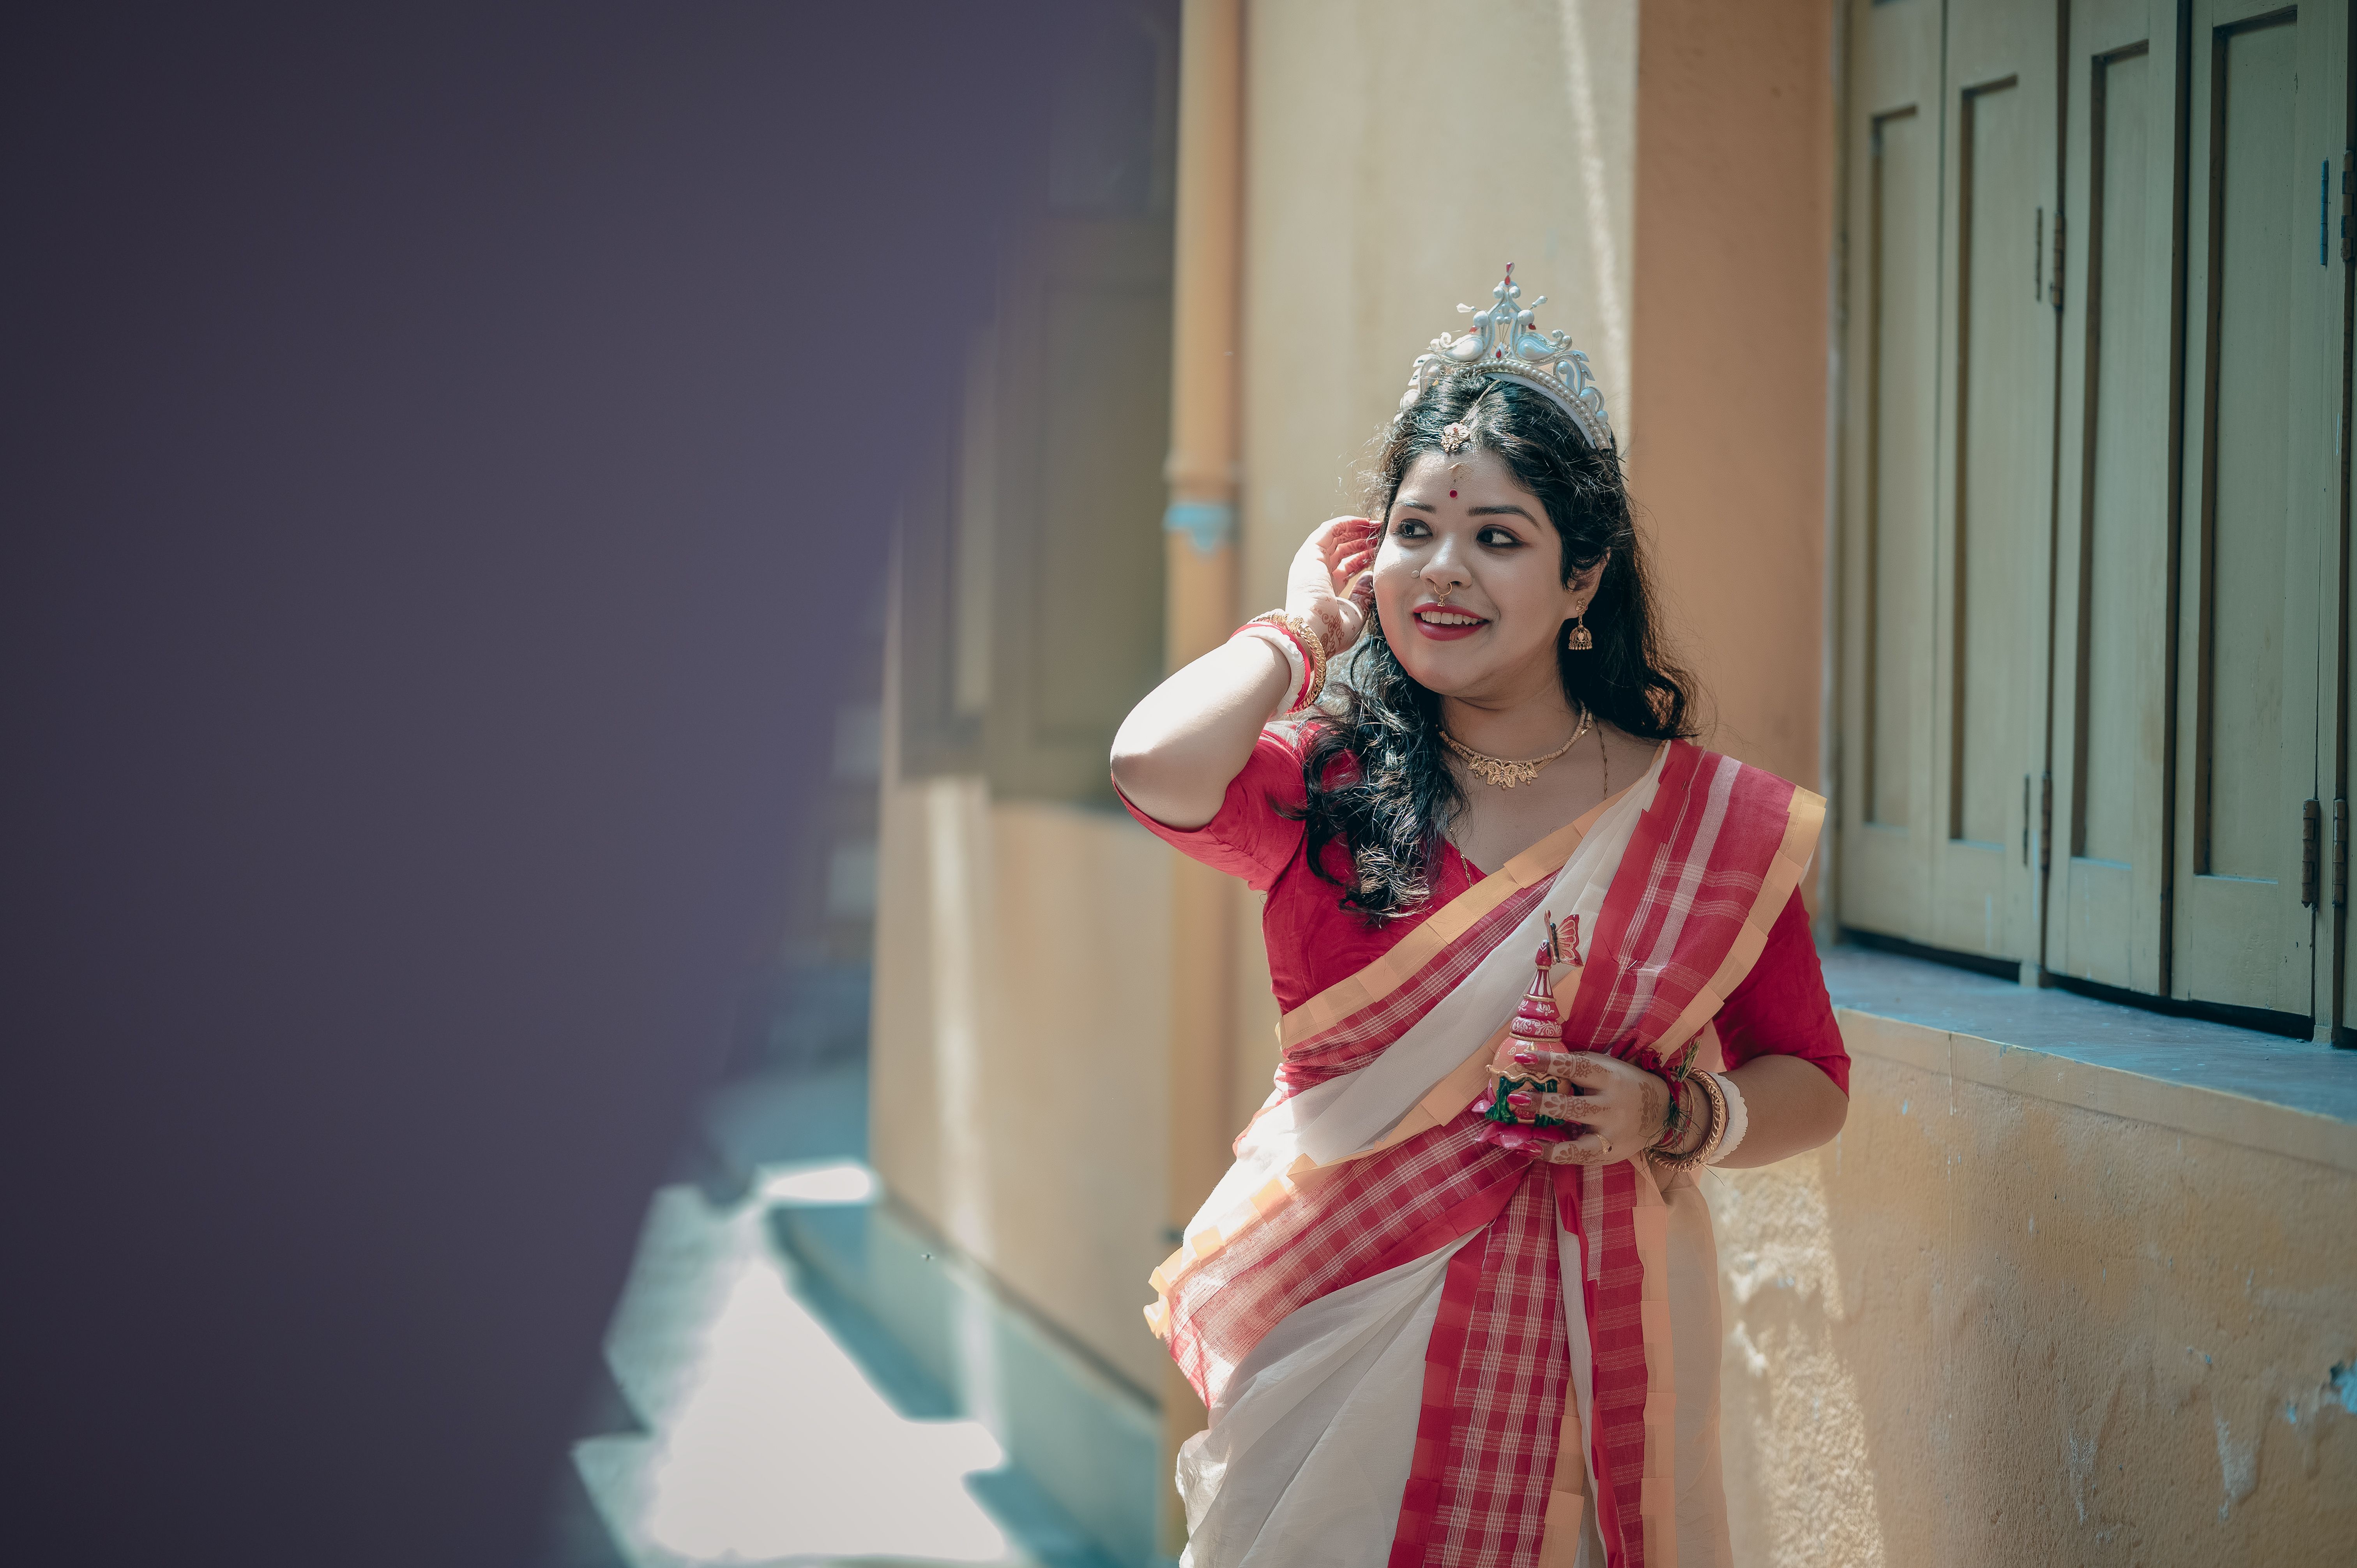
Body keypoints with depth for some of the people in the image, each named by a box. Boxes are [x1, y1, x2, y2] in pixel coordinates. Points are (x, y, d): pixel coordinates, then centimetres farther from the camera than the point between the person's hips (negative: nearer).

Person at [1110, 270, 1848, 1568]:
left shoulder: (1710, 818, 0)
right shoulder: (1323, 791, -2)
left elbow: (1811, 1083, 8)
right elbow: (1158, 764, -25)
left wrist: (1676, 1117, -13)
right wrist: (1304, 628, -7)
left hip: (1588, 1346, 1)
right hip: (1342, 1339, 0)